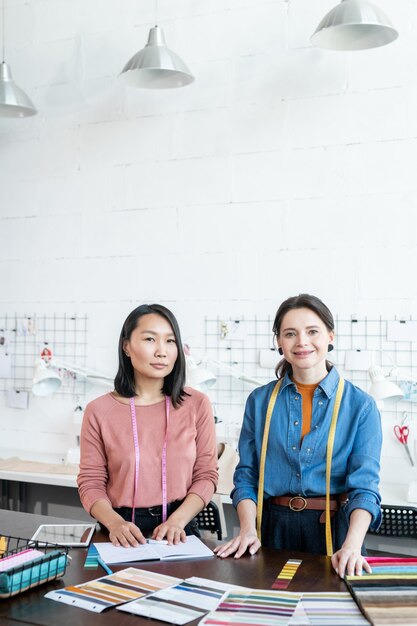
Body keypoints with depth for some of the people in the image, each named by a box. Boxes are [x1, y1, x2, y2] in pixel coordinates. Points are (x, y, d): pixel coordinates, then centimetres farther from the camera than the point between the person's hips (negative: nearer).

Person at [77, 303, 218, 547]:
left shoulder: (197, 404, 1)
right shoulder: (99, 410, -1)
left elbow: (206, 475, 3)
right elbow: (91, 483, 3)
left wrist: (176, 520, -11)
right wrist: (115, 523, -14)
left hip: (177, 533, 0)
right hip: (122, 535, 0)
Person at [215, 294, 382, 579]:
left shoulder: (360, 405, -4)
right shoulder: (260, 400, 3)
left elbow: (364, 484, -11)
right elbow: (246, 475, 3)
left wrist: (352, 546, -25)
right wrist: (248, 530, -12)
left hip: (333, 530, -1)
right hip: (274, 528, 2)